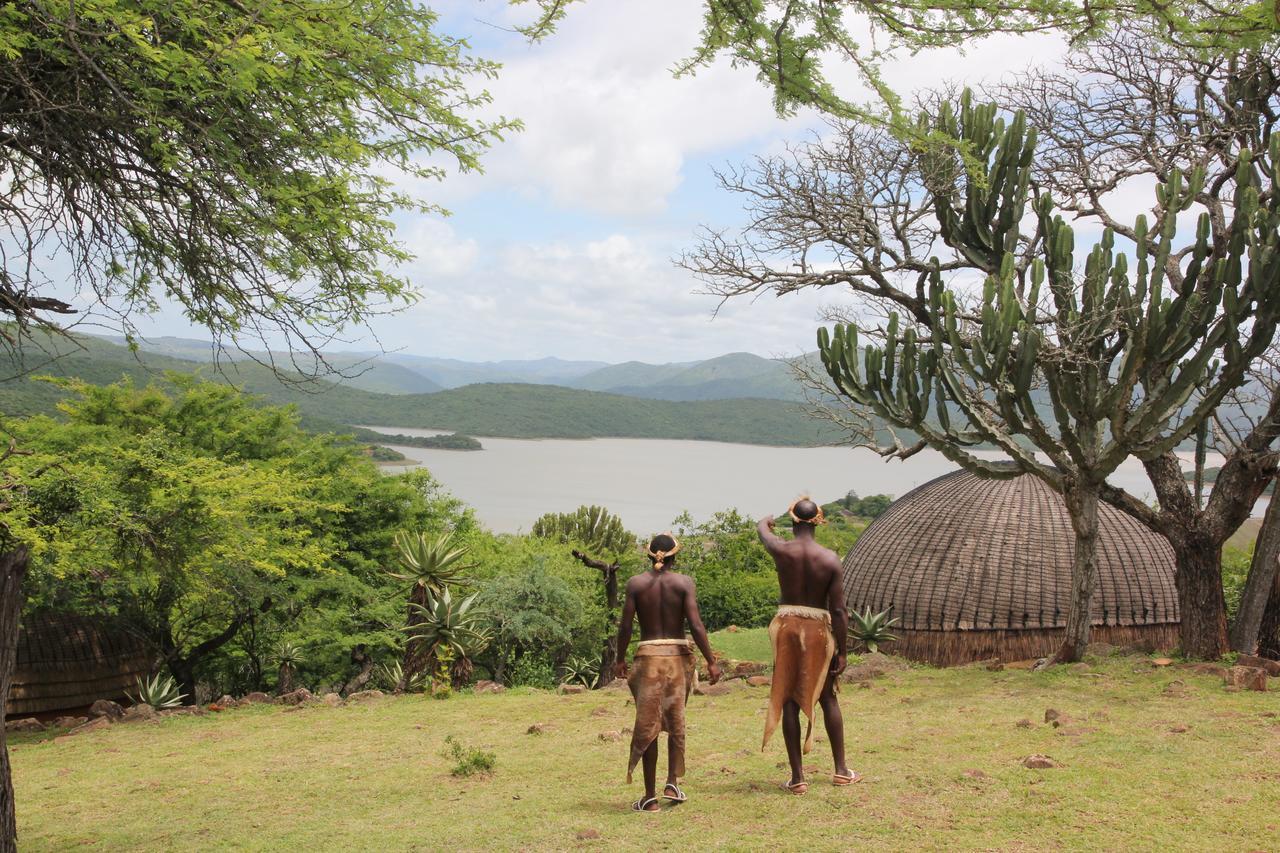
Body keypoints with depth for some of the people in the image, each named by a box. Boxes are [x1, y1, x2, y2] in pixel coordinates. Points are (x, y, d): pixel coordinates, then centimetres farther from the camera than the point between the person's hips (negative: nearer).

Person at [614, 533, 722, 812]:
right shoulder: (684, 582, -3)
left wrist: (620, 660, 10)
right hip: (678, 656, 0)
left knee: (648, 725, 6)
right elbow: (695, 625, -10)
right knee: (676, 721, 18)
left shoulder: (636, 584, -1)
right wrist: (711, 662, -5)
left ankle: (650, 797, 8)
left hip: (648, 657, 0)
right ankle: (672, 783, 9)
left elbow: (625, 626, -3)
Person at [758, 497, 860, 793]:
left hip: (787, 627, 0)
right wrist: (841, 652, 0)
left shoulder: (781, 550, -7)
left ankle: (797, 777, 8)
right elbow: (838, 610, -7)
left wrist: (768, 521, 42)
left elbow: (761, 527, 17)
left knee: (789, 701, 7)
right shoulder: (830, 559, -7)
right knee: (827, 698, 17)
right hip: (819, 630, 0)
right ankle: (841, 770, 24)